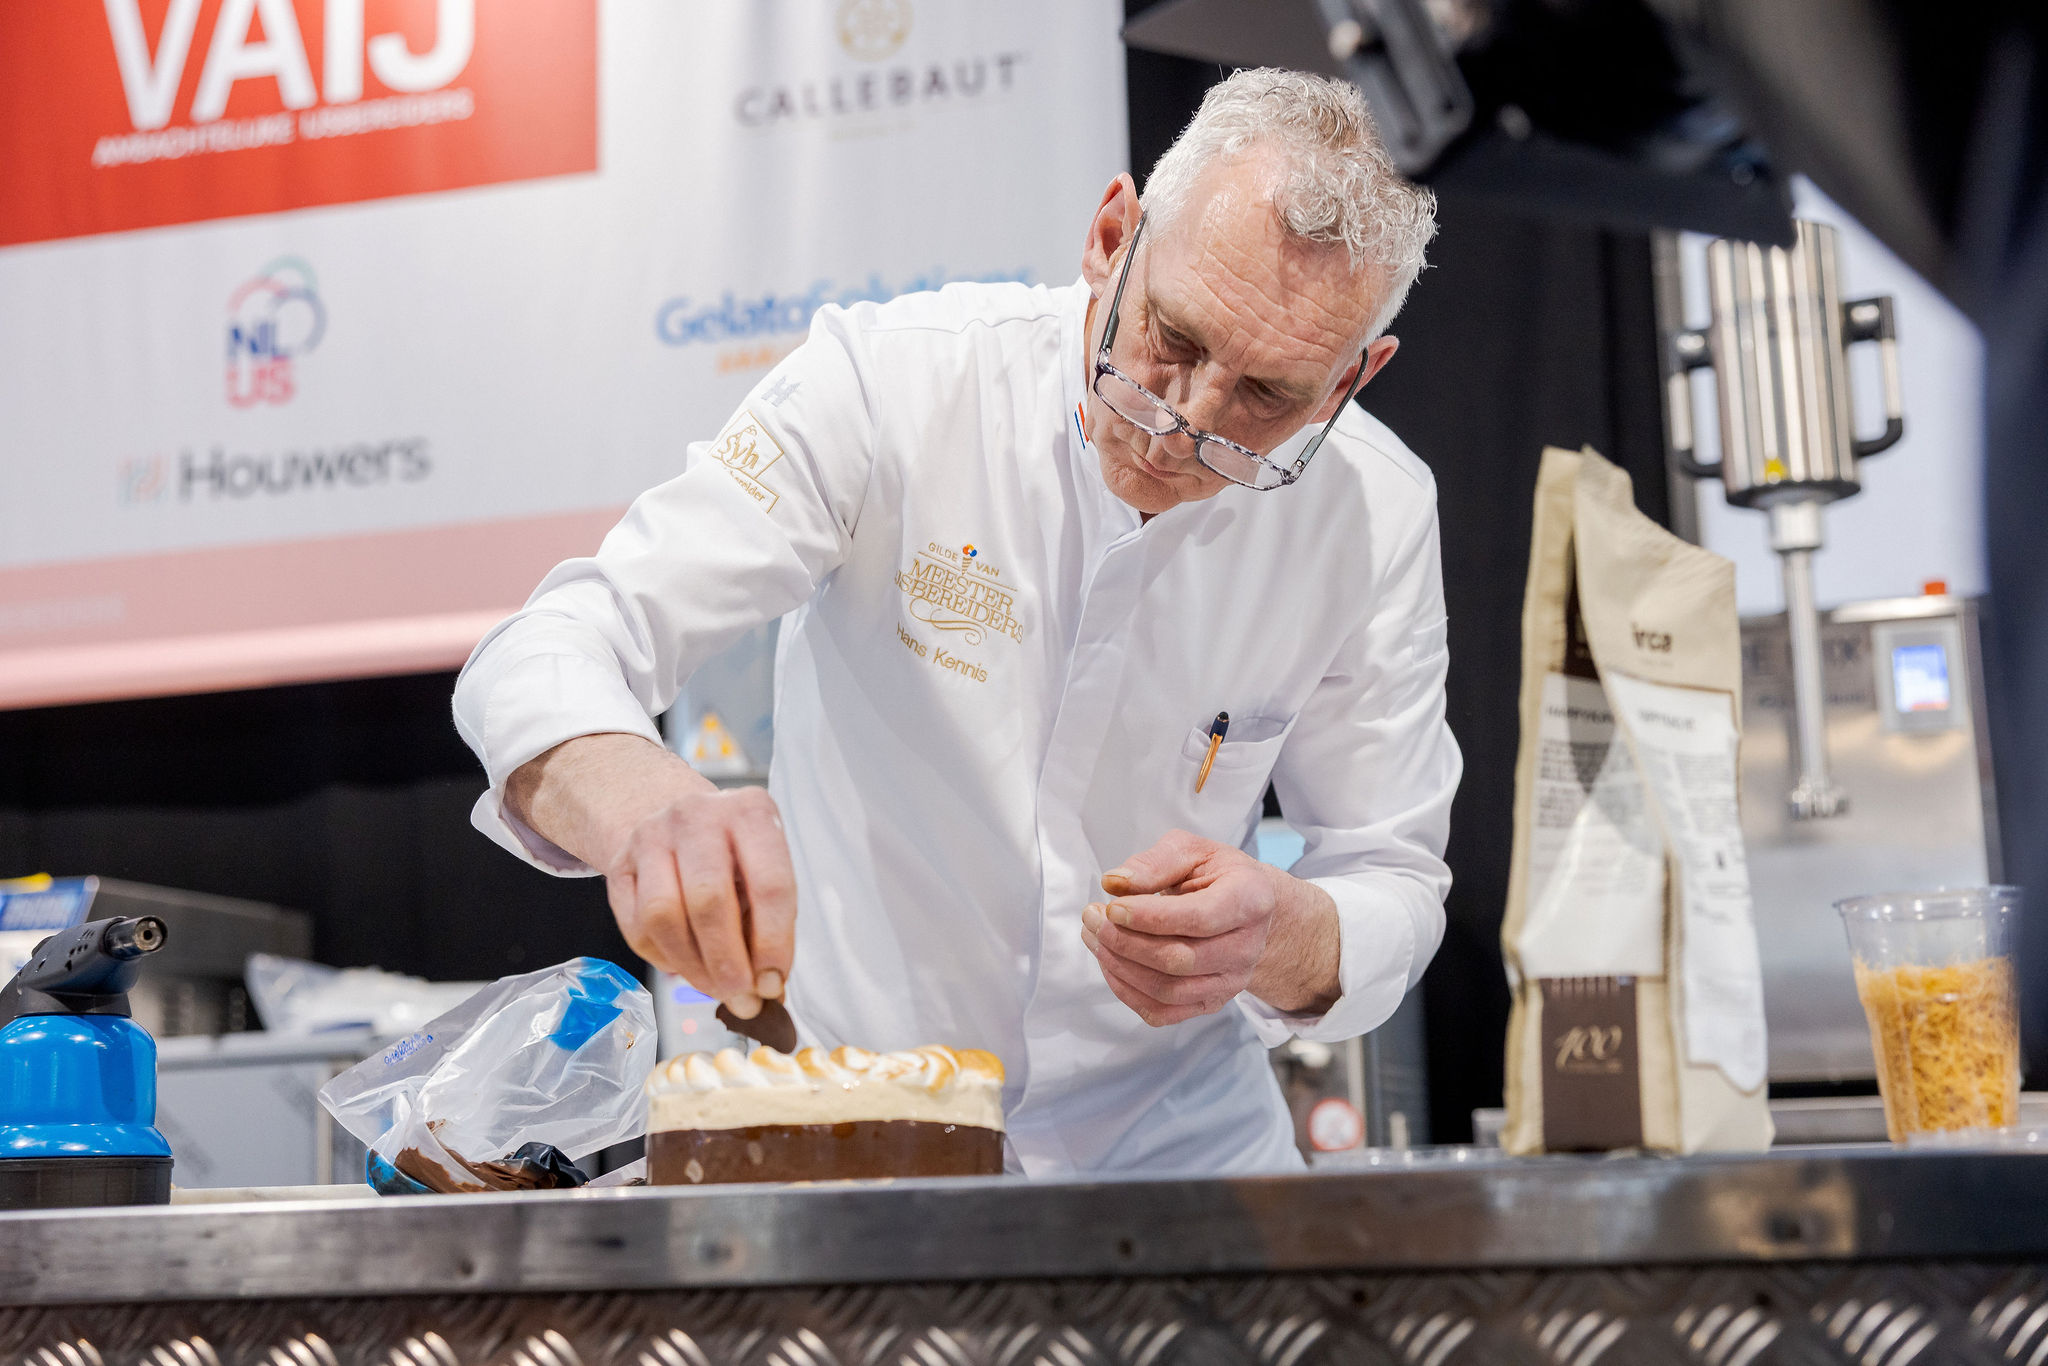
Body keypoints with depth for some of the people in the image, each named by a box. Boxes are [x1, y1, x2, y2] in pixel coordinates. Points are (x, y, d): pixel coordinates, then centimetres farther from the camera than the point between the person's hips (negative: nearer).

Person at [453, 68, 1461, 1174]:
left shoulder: (1375, 518, -11)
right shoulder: (892, 385, -18)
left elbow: (1394, 884, -2)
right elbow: (543, 661, -22)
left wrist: (1282, 940, -27)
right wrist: (647, 809, -46)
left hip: (1170, 1144, 1)